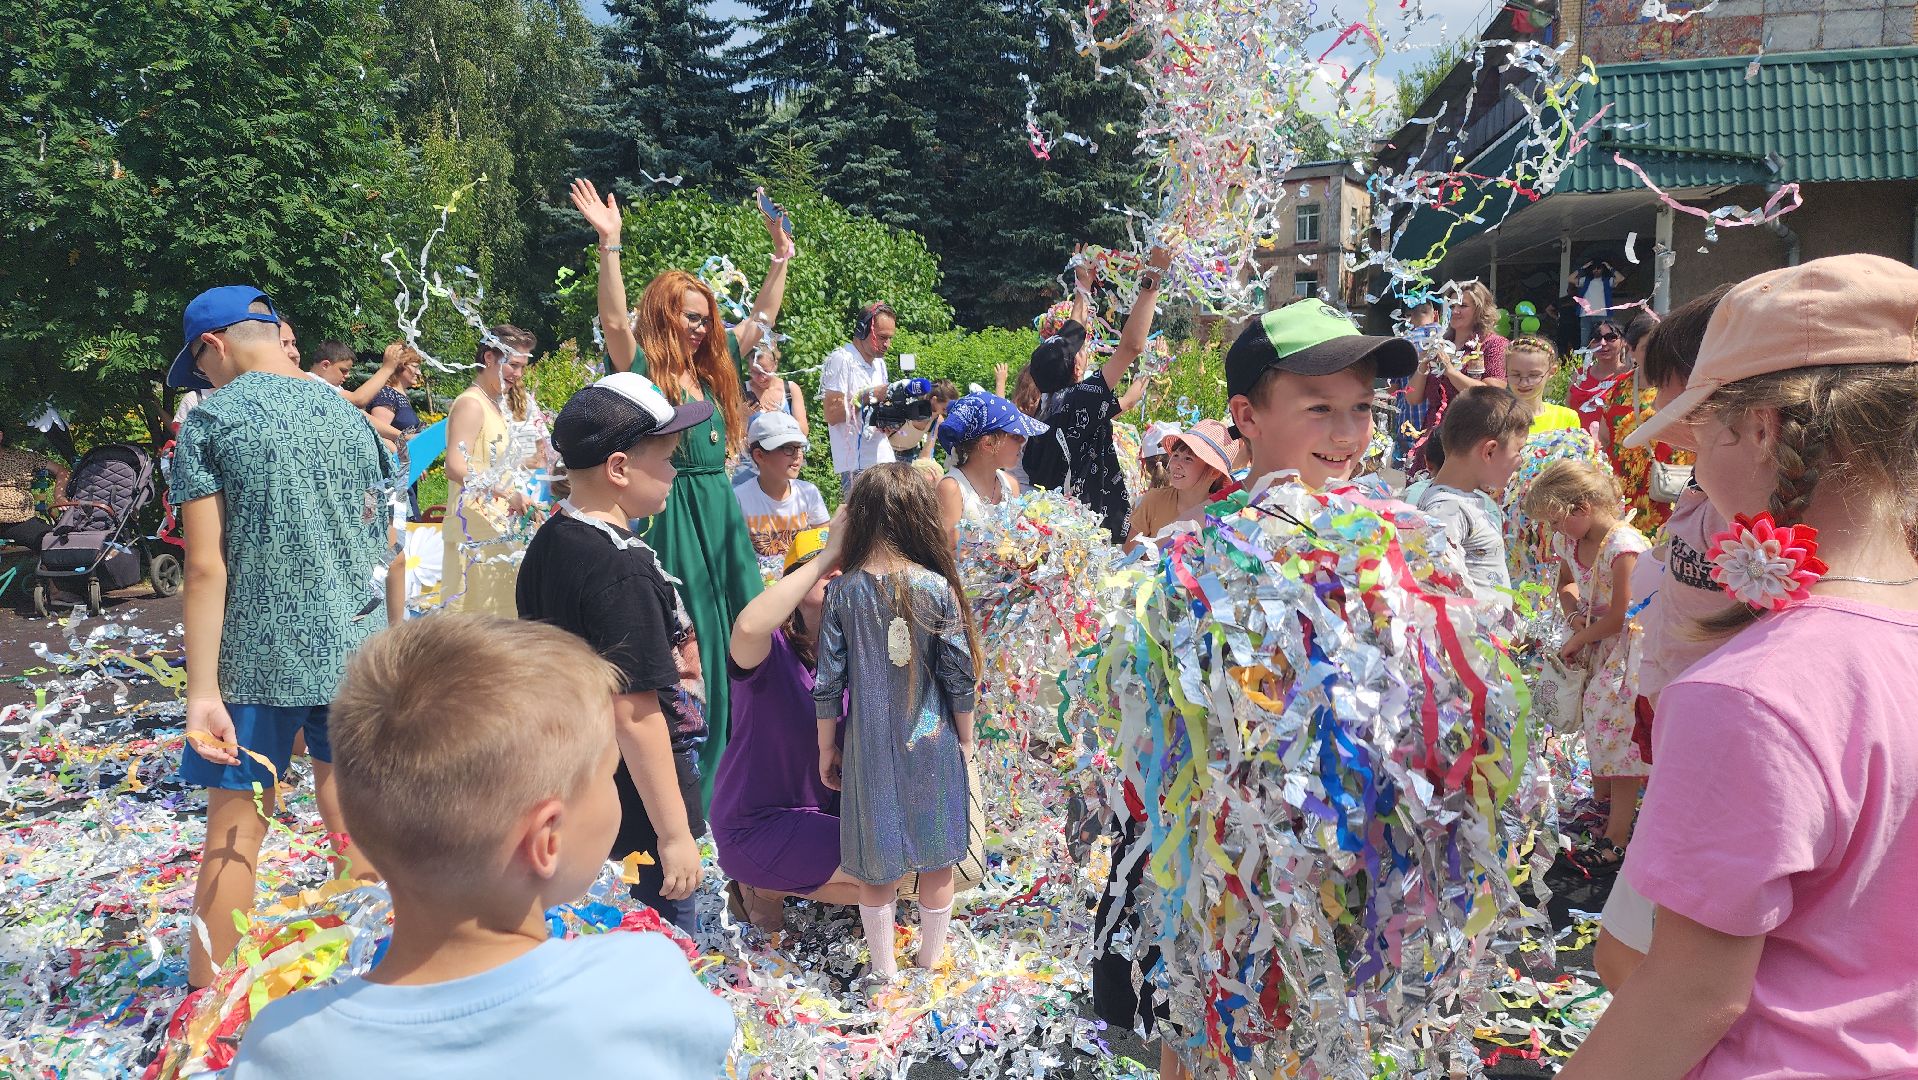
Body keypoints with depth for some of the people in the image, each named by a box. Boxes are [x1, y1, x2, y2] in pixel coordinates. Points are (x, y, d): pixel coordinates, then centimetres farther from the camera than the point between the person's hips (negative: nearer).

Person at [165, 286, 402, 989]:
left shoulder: (211, 419, -4)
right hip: (358, 651, 4)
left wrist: (203, 691, -11)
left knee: (233, 827, 6)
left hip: (260, 657, -3)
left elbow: (207, 566, -11)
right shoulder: (351, 415, 8)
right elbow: (391, 551, 11)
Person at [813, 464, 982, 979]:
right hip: (932, 744, -1)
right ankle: (930, 956, 32)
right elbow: (959, 676, -7)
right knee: (936, 855, 17)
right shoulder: (938, 588, -12)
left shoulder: (843, 592, -9)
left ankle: (883, 965, 28)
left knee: (877, 859, 15)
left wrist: (826, 749, 7)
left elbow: (829, 682, -6)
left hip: (870, 746, 1)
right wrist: (965, 740, 7)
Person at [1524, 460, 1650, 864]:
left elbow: (1618, 617, -22)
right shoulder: (1572, 543, 1)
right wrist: (1574, 613, -1)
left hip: (1627, 648, -8)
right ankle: (1601, 805, 36)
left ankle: (1618, 837, 0)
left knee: (1618, 730, -6)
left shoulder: (1622, 546, -25)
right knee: (1596, 724, 17)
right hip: (1597, 647, 8)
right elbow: (1566, 584, 20)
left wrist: (1576, 641, -10)